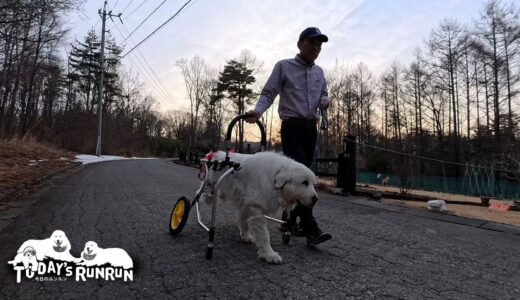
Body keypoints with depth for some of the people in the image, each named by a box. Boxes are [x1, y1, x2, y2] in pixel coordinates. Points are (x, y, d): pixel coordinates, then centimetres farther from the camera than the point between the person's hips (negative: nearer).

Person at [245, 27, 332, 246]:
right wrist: (258, 110, -24)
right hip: (292, 127, -6)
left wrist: (324, 100, 0)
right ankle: (310, 228, -17)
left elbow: (324, 94, 26)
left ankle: (291, 218, 23)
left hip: (311, 128, 6)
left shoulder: (319, 72, 18)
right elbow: (268, 93, -3)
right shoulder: (284, 66, 2)